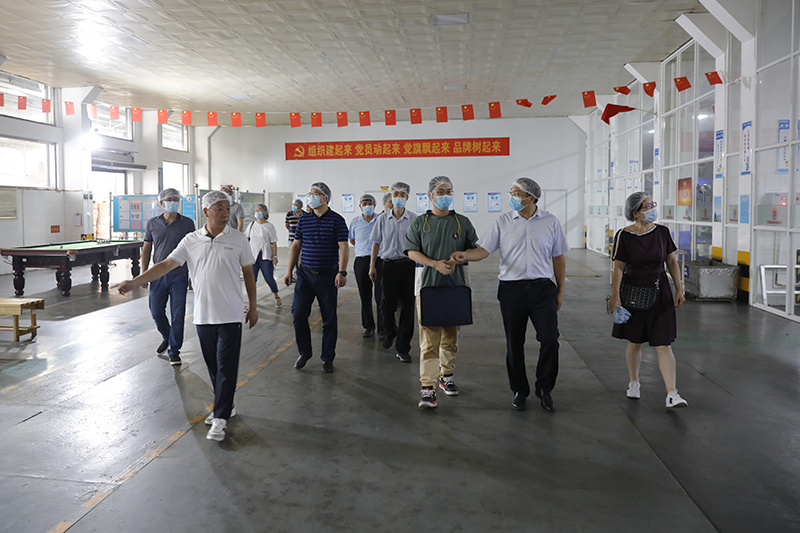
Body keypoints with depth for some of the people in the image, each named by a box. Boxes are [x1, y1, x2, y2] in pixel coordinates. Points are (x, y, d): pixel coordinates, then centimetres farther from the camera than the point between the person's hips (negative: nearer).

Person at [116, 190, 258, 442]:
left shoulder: (238, 239, -1)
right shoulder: (191, 241, 3)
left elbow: (248, 273, 6)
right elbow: (166, 265, 1)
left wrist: (253, 307, 6)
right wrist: (134, 282, -8)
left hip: (230, 316, -3)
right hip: (203, 315, 3)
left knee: (226, 367, -3)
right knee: (213, 366, 12)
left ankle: (220, 417, 4)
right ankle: (226, 407, 29)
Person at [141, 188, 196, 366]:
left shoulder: (187, 223, 0)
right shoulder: (152, 224, 5)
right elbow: (146, 249, 10)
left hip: (179, 276, -2)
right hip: (158, 276, 2)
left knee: (177, 315, -1)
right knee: (156, 312, 9)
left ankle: (174, 350, 12)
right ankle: (167, 338, 36)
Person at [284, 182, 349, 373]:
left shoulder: (337, 220, -4)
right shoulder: (303, 219, 8)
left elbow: (343, 247, -9)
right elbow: (296, 246, 12)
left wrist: (342, 272, -19)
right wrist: (289, 271, 8)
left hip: (328, 275, -3)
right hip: (305, 273, 3)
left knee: (329, 319, 4)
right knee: (298, 314, 0)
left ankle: (328, 358, 16)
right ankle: (304, 352, 20)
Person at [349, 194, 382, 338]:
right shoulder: (355, 222, 7)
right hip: (361, 261, 3)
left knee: (380, 295, -4)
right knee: (364, 295, 7)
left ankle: (382, 327, 4)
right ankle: (369, 326, 18)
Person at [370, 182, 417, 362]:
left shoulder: (414, 219, 1)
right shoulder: (383, 219, 5)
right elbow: (376, 243, 11)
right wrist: (372, 266, 7)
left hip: (409, 265, -1)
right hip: (389, 264, 1)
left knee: (408, 307, 1)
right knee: (387, 305, 3)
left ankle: (402, 349, 11)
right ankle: (390, 332, 36)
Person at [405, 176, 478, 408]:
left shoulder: (462, 222, 9)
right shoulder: (420, 223, 6)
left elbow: (474, 250, 9)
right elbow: (412, 252, 0)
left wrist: (456, 260, -10)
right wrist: (436, 264, -15)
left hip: (456, 286, 2)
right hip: (428, 286, -2)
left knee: (451, 336, 12)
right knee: (429, 339, -8)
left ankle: (446, 375, 31)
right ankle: (428, 388, -7)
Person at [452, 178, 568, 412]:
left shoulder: (551, 222, 4)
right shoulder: (503, 222, 3)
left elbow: (558, 258, 10)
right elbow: (484, 250, -4)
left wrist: (560, 291, 9)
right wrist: (464, 255, -24)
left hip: (542, 288, 0)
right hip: (511, 289, 0)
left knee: (550, 340, -5)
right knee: (514, 344, 7)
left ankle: (544, 389, 17)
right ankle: (519, 391, 24)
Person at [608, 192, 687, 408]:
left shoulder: (662, 232, 0)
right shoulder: (624, 235, -9)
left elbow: (672, 262, 7)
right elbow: (618, 268, -9)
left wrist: (679, 289, 4)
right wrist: (615, 296, -15)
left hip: (659, 293, 2)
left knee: (663, 344, -3)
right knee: (635, 342, 12)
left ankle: (672, 394, -2)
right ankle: (634, 382, 34)